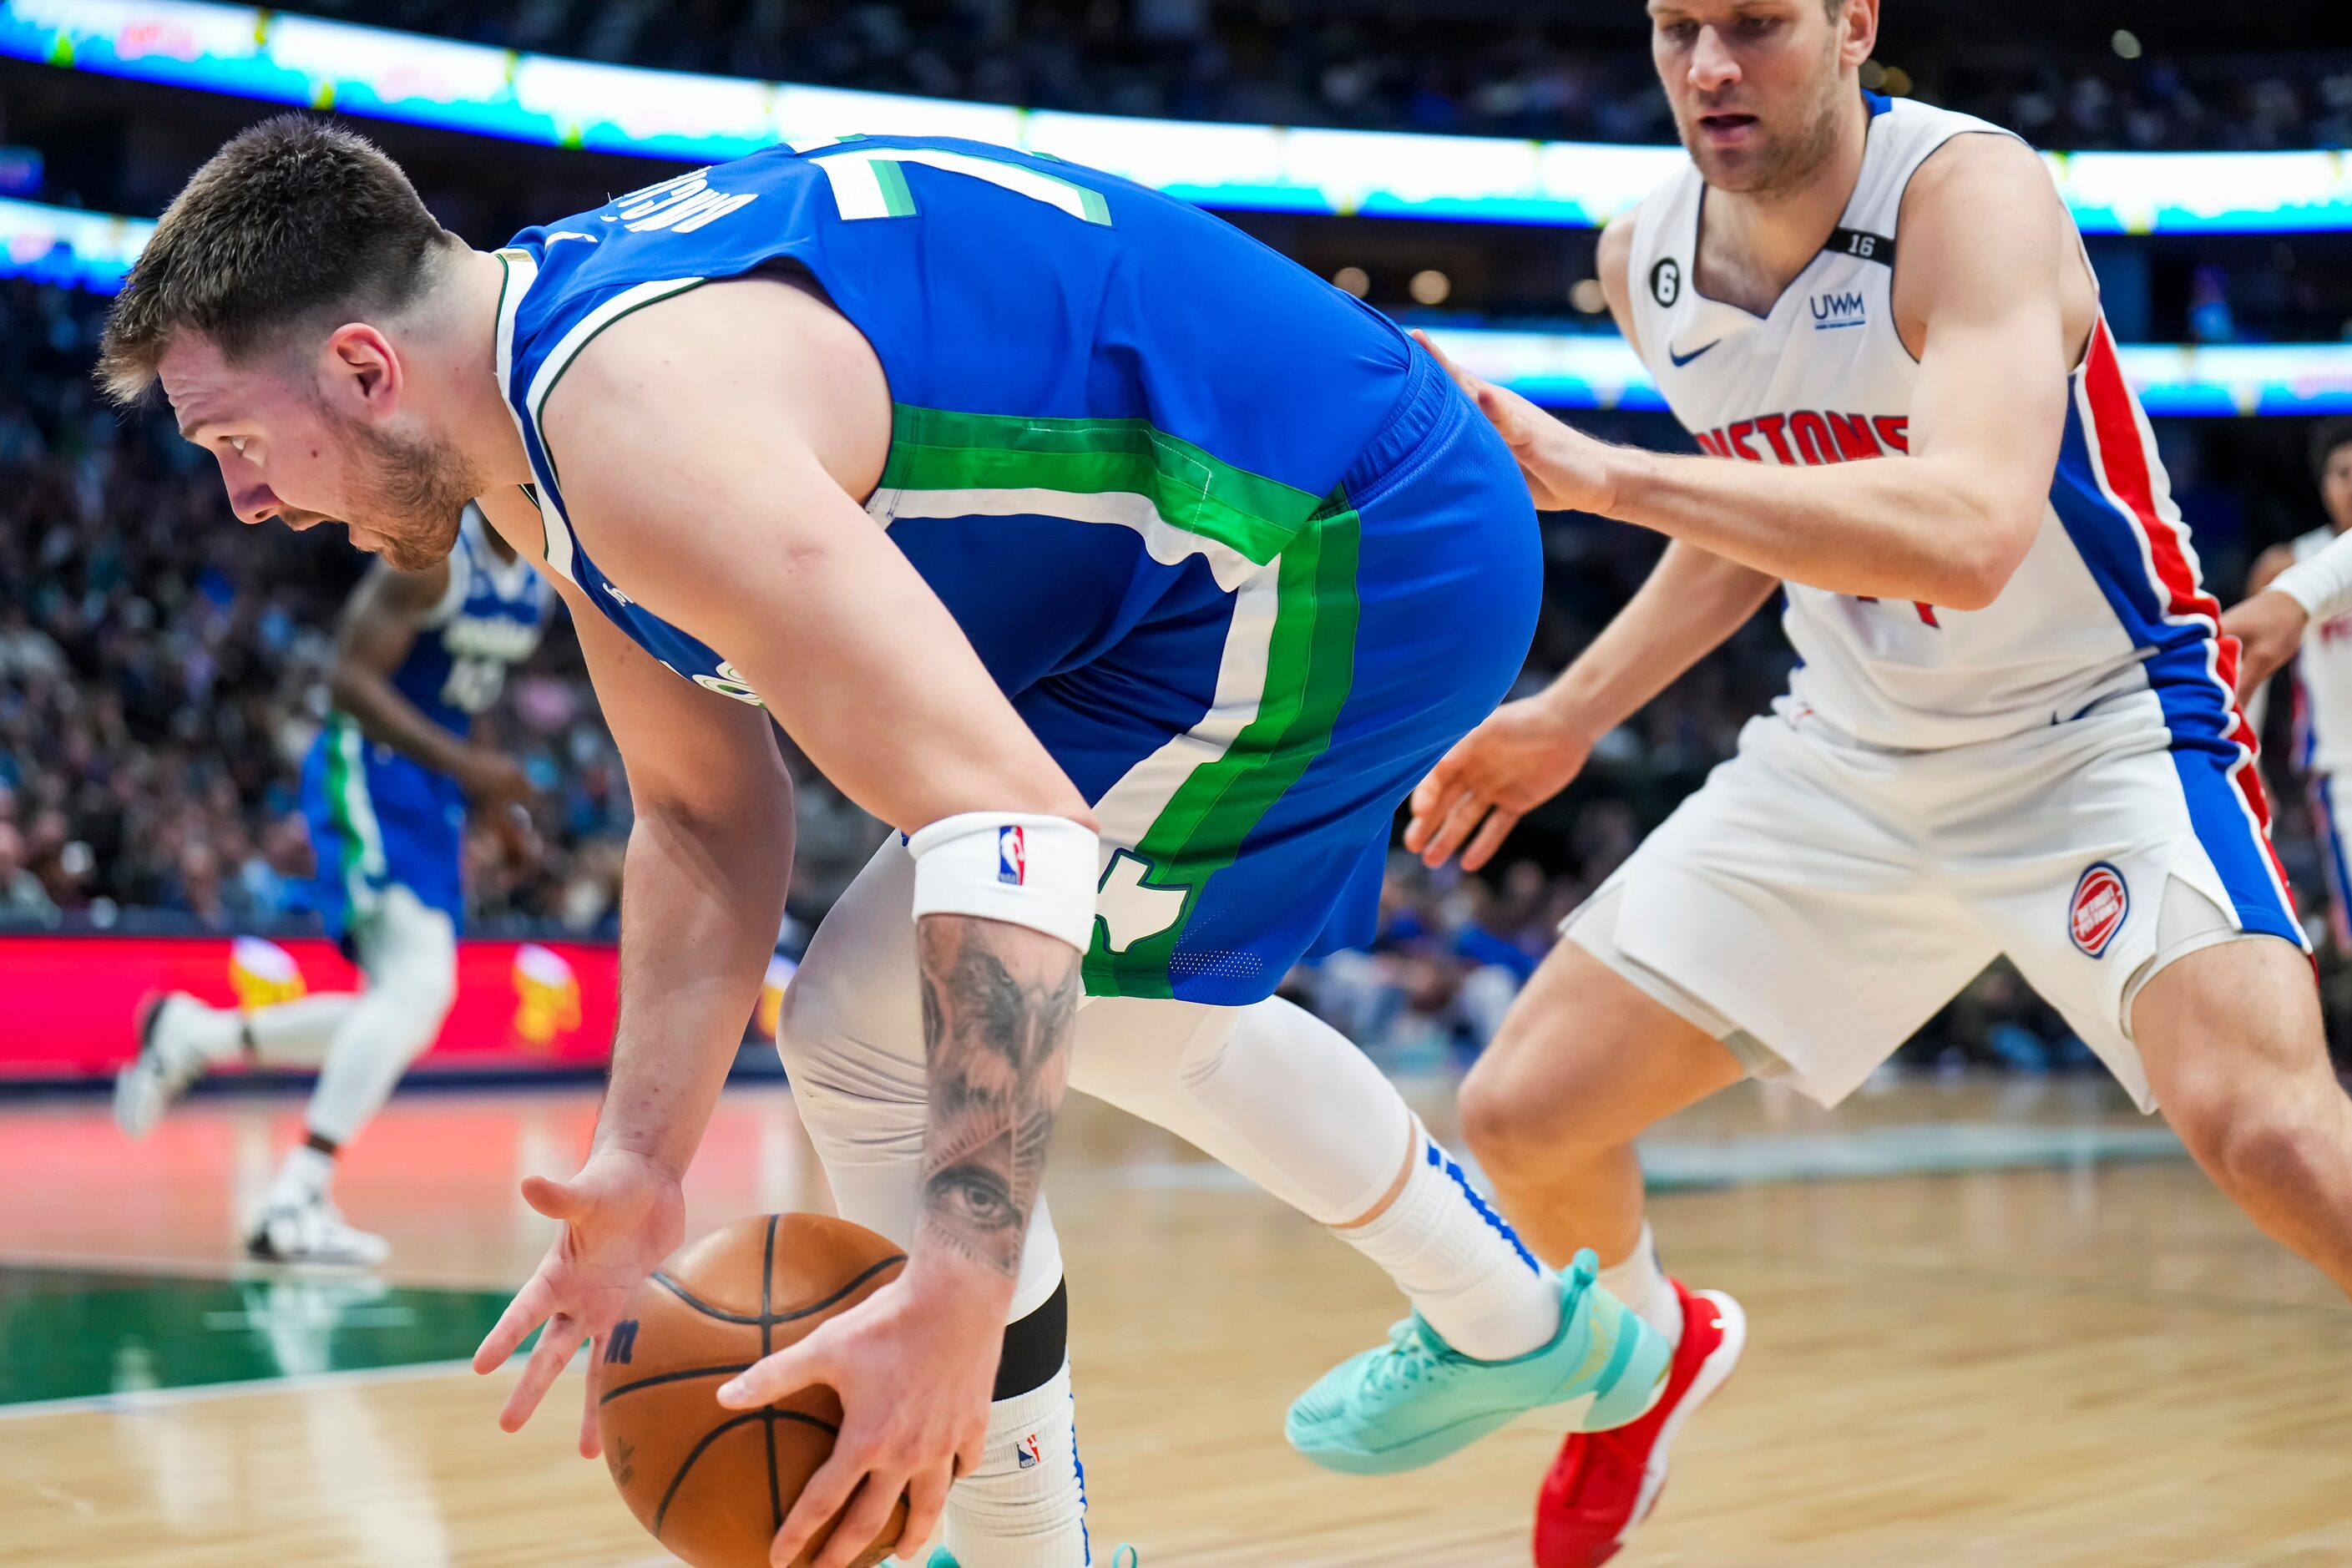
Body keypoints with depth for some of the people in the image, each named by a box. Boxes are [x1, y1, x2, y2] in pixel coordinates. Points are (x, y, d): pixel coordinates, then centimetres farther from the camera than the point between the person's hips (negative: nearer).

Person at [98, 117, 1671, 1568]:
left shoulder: (636, 420, -28)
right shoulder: (535, 399, 5)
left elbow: (1006, 825, -35)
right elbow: (705, 816, 12)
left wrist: (959, 1292, -37)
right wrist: (646, 1161, 4)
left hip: (1340, 551, -11)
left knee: (881, 1030, -8)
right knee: (1079, 993, 29)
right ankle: (1521, 1324, 46)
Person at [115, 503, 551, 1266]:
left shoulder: (537, 583, 11)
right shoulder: (430, 558, -16)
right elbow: (351, 680, -22)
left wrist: (480, 788, 16)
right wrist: (462, 762, -30)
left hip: (434, 789, 9)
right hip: (367, 773, -9)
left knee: (406, 1017, 6)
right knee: (419, 979, -25)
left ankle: (194, 1035, 20)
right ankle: (294, 1203, -25)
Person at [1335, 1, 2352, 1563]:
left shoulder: (1970, 191, -25)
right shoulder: (1646, 262, -3)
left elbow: (1966, 537, -42)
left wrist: (1600, 472, -42)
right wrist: (1571, 715, 13)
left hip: (2101, 727, -6)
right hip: (1854, 754, 6)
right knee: (1522, 1113, 5)